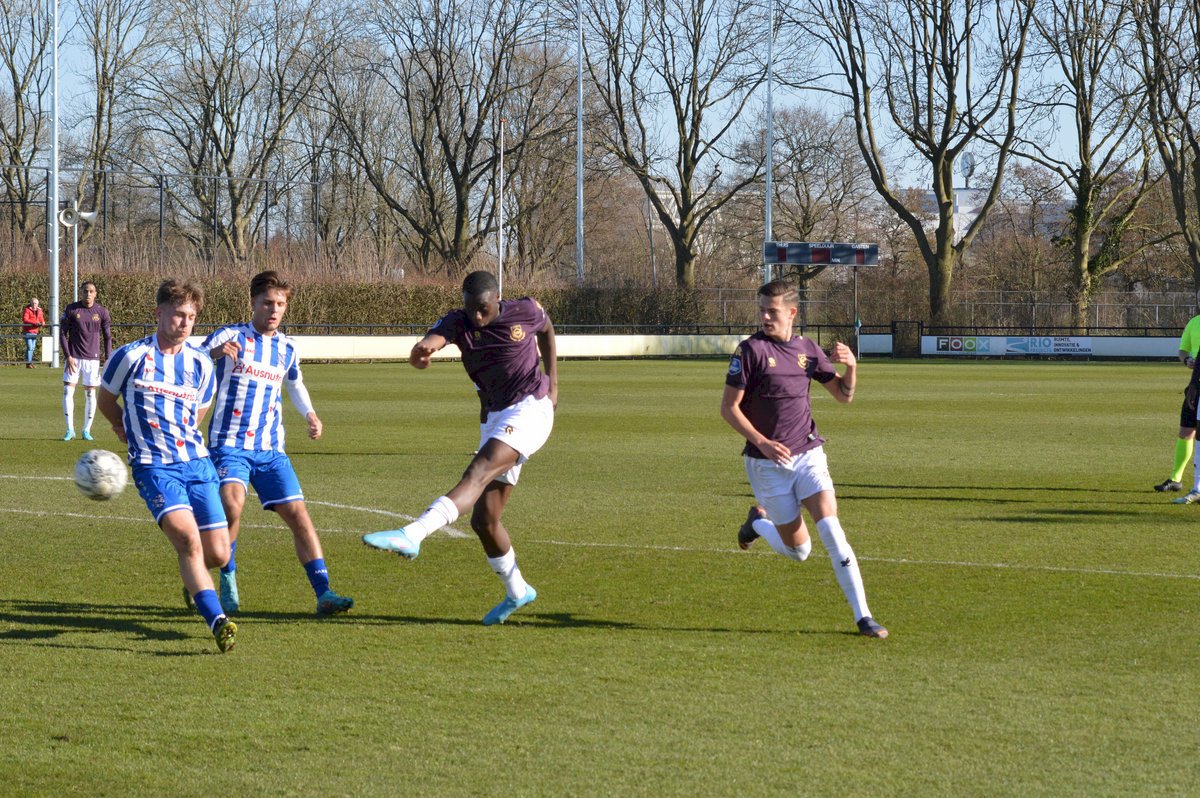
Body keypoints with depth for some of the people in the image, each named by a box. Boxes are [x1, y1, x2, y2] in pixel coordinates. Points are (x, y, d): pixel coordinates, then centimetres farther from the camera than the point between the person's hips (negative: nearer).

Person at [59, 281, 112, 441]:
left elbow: (107, 337, 6)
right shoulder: (71, 309, -2)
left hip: (92, 359, 0)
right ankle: (70, 429, 1)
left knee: (90, 394, 2)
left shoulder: (102, 312, 0)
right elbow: (62, 334, 1)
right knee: (67, 391, -8)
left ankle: (87, 430, 12)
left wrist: (108, 360, -1)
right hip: (74, 358, 0)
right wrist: (68, 357, -8)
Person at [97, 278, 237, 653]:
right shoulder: (132, 356, -2)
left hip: (196, 462, 4)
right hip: (153, 466, -4)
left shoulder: (201, 363, 9)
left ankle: (192, 577, 37)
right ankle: (217, 621, -28)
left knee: (218, 554, 0)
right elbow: (105, 399, 16)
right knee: (188, 537, -26)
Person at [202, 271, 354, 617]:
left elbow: (295, 384, 30)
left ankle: (323, 594, -5)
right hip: (229, 445, -5)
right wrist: (213, 354, -30)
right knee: (231, 505, -27)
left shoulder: (287, 348, 12)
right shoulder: (229, 337, -4)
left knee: (298, 513, -6)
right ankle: (227, 582, -6)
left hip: (271, 449, 5)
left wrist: (309, 414, 12)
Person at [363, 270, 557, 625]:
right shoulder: (458, 323, -5)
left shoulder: (526, 312, -6)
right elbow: (435, 337, -28)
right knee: (484, 520, 2)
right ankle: (517, 592, 23)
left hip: (531, 408, -5)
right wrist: (423, 349, -52)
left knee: (479, 473, -29)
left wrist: (552, 383, 13)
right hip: (494, 418, 5)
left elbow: (547, 329, 19)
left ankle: (411, 536, -47)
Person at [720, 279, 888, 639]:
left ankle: (863, 616, -12)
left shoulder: (808, 349, 5)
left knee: (831, 527, -16)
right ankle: (758, 522, 35)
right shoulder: (751, 349, -9)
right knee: (798, 550, 3)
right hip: (768, 463, -3)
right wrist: (761, 442, -19)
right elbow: (728, 408, -7)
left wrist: (850, 365, -7)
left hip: (808, 455, 3)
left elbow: (844, 395, 13)